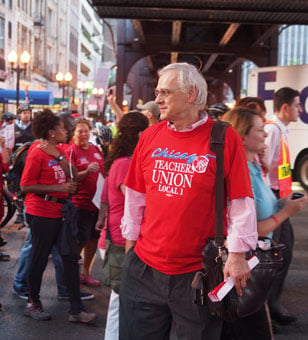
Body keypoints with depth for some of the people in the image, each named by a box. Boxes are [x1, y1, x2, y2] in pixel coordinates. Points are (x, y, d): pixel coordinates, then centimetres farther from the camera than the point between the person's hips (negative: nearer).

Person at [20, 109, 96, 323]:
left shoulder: (60, 151, 11)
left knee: (71, 256, 4)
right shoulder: (37, 154, -12)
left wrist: (71, 186, -2)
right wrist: (59, 188, -20)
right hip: (41, 214, -7)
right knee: (40, 258, 5)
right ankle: (33, 304, 25)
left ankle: (76, 310, 9)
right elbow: (26, 186, -16)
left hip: (61, 211, 8)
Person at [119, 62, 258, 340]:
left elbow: (241, 202, -8)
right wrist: (130, 241, 12)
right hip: (145, 265, 4)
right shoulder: (151, 136, 3)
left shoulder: (225, 138, -9)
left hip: (198, 273, -3)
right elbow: (135, 197, 10)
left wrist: (237, 254, -10)